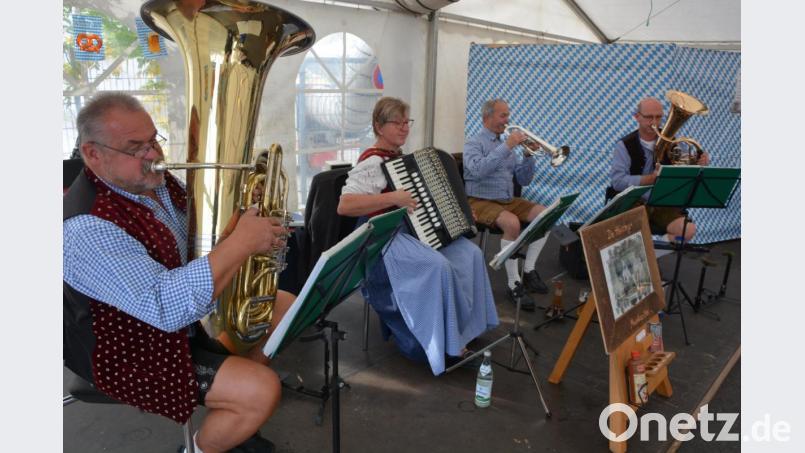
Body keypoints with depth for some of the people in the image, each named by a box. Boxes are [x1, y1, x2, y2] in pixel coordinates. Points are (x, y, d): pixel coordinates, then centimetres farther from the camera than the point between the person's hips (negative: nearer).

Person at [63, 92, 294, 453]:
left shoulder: (152, 180, -2)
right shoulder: (89, 228, -31)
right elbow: (169, 306, -40)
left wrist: (245, 205, -9)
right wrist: (243, 242, -35)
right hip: (137, 351, -9)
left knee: (286, 308, 9)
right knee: (262, 391, -22)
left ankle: (232, 420, 23)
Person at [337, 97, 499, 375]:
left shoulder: (403, 158, 15)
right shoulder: (372, 162, -14)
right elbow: (344, 206, -25)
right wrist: (393, 197, -28)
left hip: (412, 230, 9)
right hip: (385, 239, -9)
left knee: (470, 253, -8)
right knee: (438, 266, -31)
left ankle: (460, 330, 1)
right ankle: (441, 340, -13)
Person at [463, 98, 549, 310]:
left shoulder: (506, 144, 15)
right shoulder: (474, 144, -4)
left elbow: (524, 180, 14)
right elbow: (478, 170, -27)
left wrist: (528, 156, -3)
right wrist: (506, 147, -26)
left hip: (508, 200, 7)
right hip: (481, 202, -7)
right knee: (512, 223, -33)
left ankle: (529, 270, -5)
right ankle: (514, 284, -23)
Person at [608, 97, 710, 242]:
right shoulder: (625, 145, -5)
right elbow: (617, 181, -15)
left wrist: (702, 161, -13)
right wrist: (651, 178, -26)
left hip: (664, 204, 4)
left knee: (688, 230, -23)